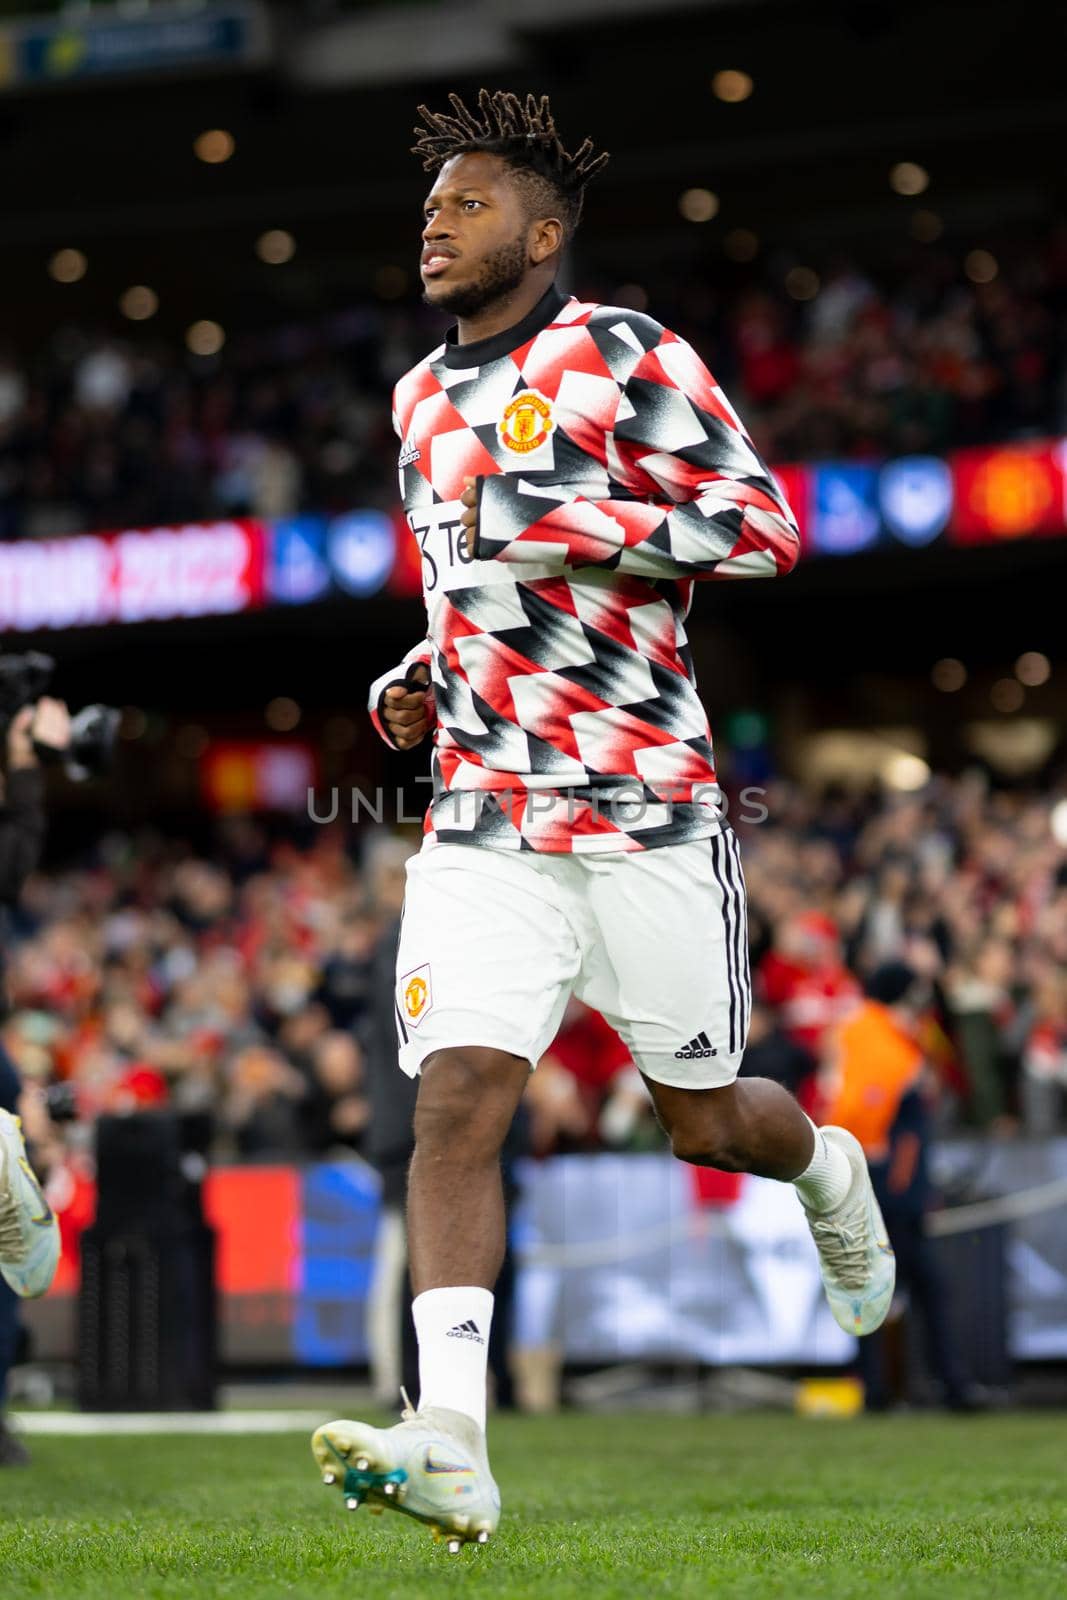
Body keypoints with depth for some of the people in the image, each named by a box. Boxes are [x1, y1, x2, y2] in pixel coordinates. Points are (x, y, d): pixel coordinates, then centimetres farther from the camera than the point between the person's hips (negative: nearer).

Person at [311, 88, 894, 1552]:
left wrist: (561, 522, -19)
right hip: (484, 825, 5)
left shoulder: (625, 357, -6)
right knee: (454, 1104, -14)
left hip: (647, 814, -5)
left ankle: (832, 1172, 44)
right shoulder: (424, 399, 17)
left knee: (705, 1121, 8)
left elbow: (767, 527, -12)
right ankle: (452, 1447, -21)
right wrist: (418, 687, 12)